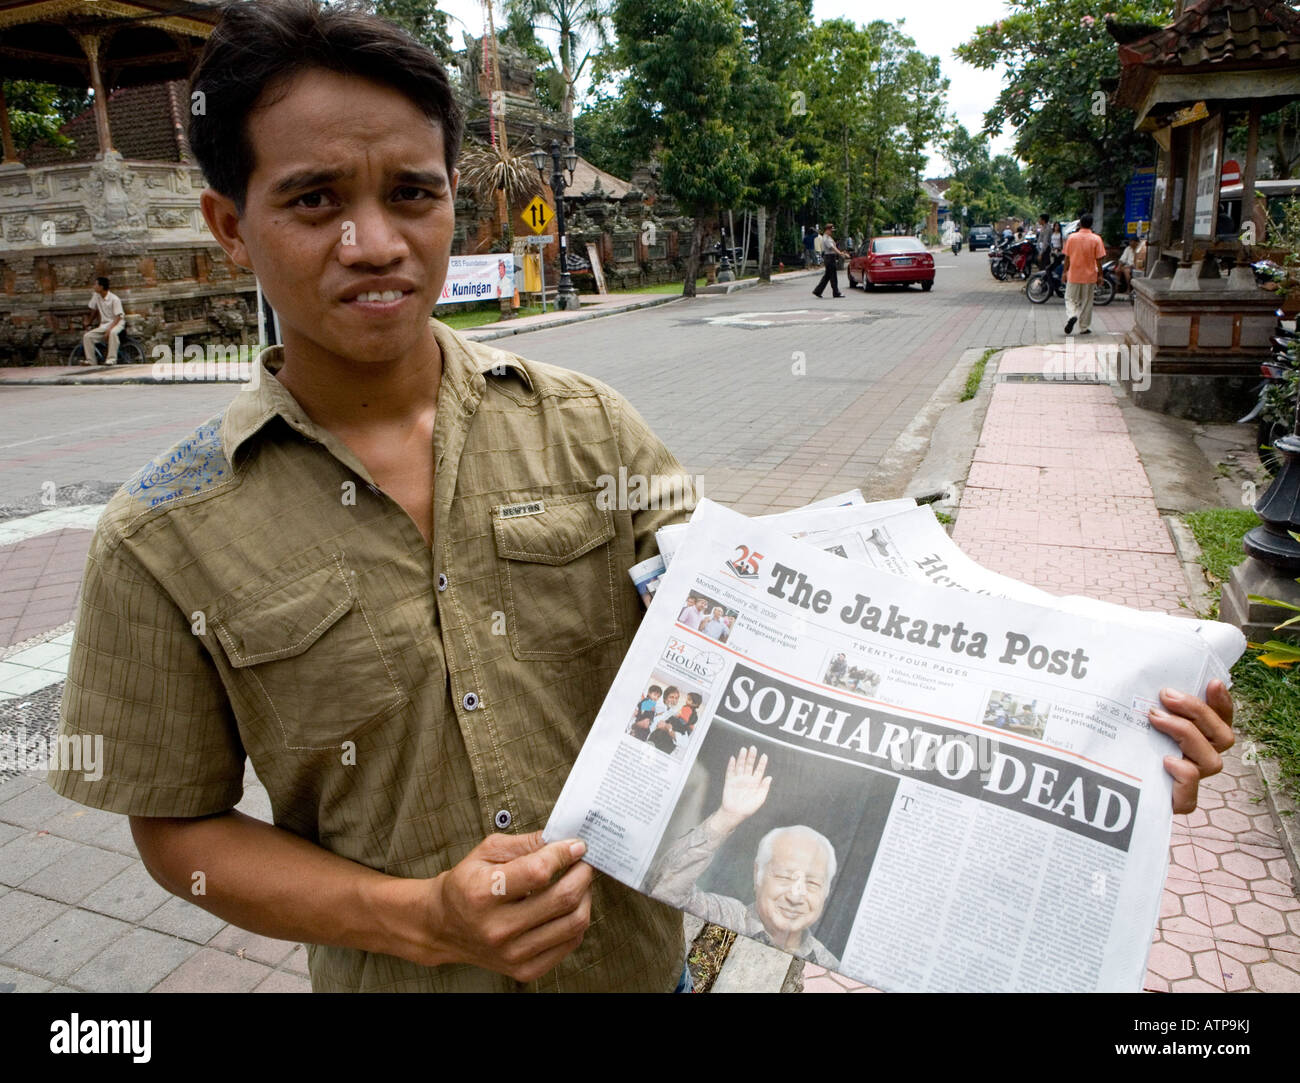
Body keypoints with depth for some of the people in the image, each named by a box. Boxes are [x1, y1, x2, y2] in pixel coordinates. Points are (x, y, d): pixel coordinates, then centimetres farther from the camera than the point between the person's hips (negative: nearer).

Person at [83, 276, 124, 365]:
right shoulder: (96, 296, 3)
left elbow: (118, 317, -19)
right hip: (104, 324, 7)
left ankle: (112, 359, -38)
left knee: (113, 332, -40)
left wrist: (109, 329, -28)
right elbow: (93, 309, 17)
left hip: (116, 322, -7)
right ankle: (90, 360, -8)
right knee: (87, 336, -12)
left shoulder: (114, 299, -15)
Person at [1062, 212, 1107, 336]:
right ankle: (1084, 328, 14)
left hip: (1073, 275, 0)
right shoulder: (1096, 239, -7)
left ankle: (1071, 316, -20)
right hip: (1089, 276, 0)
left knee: (1070, 299, 10)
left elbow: (1067, 257, 0)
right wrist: (1100, 275, 3)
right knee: (1086, 302, 9)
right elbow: (1099, 259, -6)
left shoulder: (1072, 237, -4)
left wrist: (1065, 271, 11)